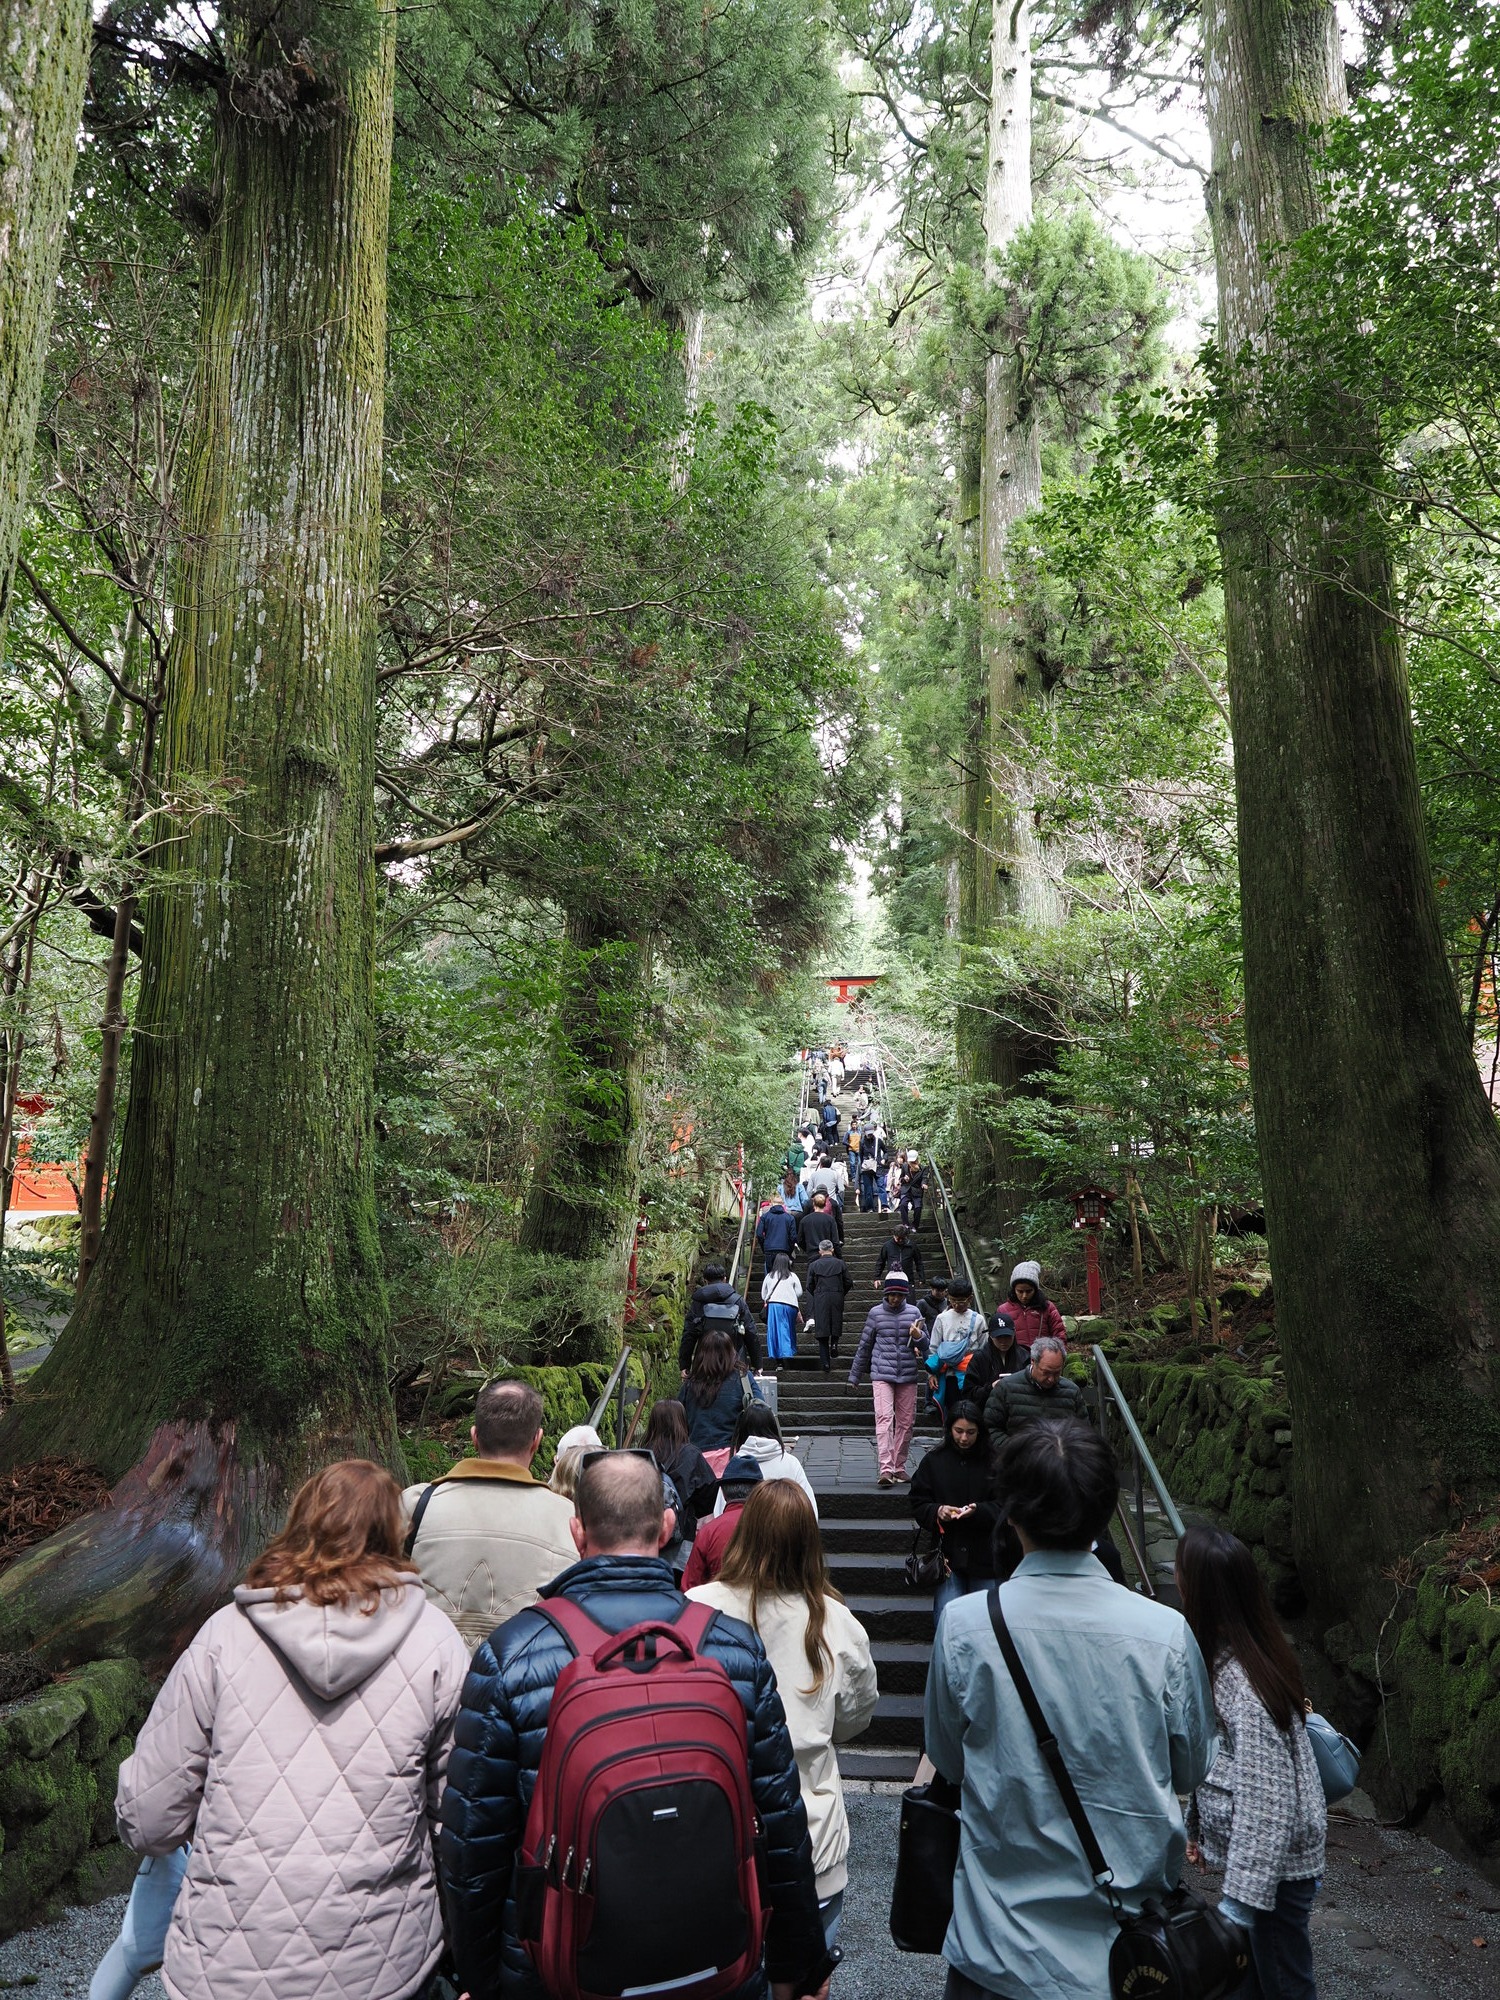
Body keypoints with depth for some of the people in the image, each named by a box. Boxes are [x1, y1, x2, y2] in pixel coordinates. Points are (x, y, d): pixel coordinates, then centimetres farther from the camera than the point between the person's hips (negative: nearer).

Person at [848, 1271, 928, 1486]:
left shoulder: (913, 1312, 7)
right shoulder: (875, 1313, 4)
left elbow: (926, 1345, 13)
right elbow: (864, 1346, 12)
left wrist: (919, 1336, -11)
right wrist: (855, 1376, 16)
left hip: (908, 1376, 2)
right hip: (882, 1375, -2)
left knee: (905, 1422, 6)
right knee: (884, 1419, -15)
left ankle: (899, 1467, 19)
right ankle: (886, 1469, -19)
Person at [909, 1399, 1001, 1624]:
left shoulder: (992, 1462, -2)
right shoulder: (933, 1461, 3)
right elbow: (918, 1504, 5)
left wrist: (979, 1510, -20)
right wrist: (937, 1512, -15)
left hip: (984, 1553, 0)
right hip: (947, 1552, 0)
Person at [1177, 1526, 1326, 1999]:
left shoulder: (1245, 1687, -31)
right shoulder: (1226, 1655, -3)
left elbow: (1265, 1803, -28)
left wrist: (1241, 1898, -23)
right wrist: (1201, 1825, 17)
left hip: (1274, 1865, -8)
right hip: (1247, 1849, 8)